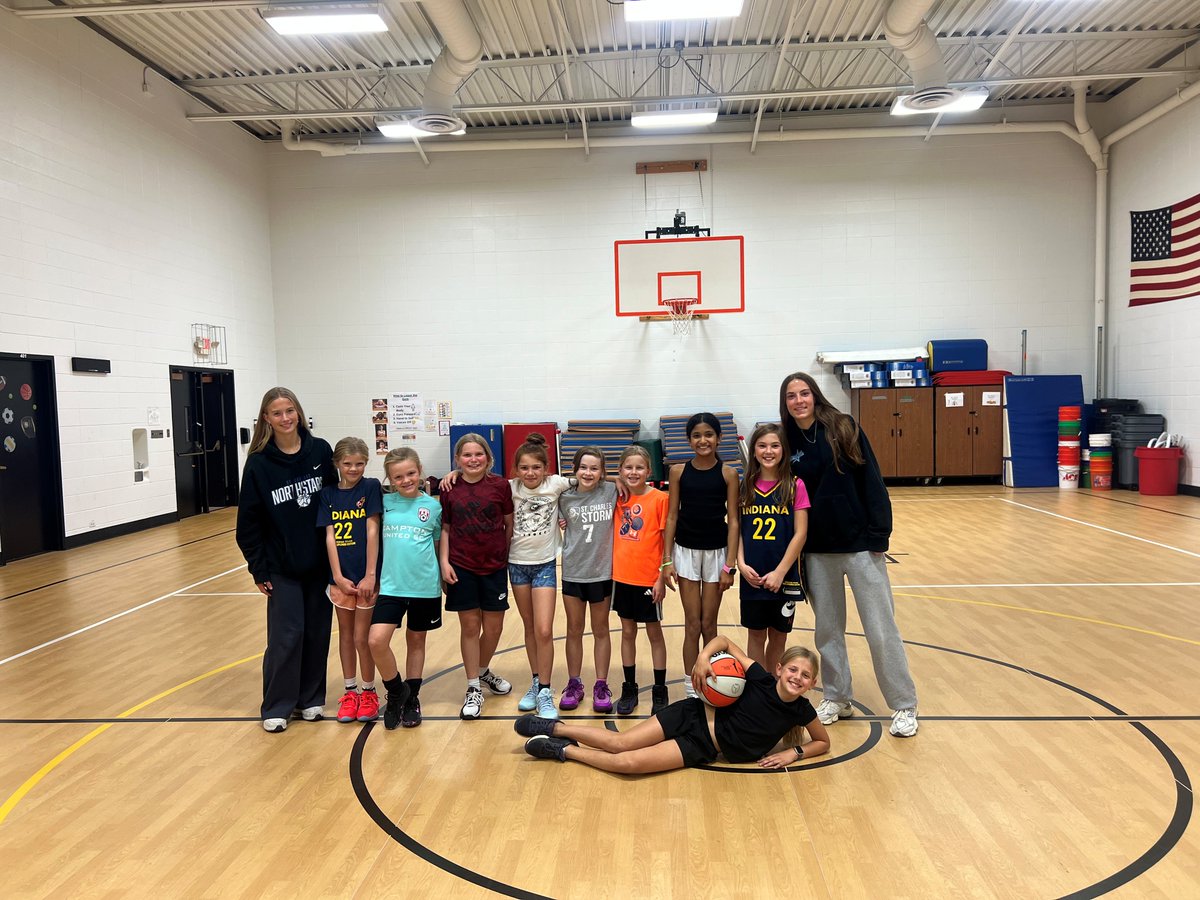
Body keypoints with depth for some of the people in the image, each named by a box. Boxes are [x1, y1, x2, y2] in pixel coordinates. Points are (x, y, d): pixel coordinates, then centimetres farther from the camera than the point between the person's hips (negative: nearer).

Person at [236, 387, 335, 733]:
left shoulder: (320, 451, -2)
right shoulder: (259, 462, -7)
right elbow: (248, 521, -4)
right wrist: (258, 569, -5)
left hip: (320, 562, 2)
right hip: (282, 566, -2)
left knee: (317, 633, 10)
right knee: (286, 636, 1)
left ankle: (310, 698, 27)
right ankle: (276, 707, 18)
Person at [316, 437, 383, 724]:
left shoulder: (371, 487, -6)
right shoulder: (328, 493, 2)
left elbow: (372, 531, -11)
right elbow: (329, 537, -1)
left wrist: (370, 575, -14)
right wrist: (338, 577, -7)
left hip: (365, 575, -3)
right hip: (340, 576, 3)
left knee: (362, 637, 2)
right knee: (345, 633, 14)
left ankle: (369, 692, 20)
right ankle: (350, 691, 28)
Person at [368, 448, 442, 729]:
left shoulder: (432, 505, 0)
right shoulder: (384, 502, 1)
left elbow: (439, 544, 9)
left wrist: (444, 574, 7)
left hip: (425, 586, 0)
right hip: (391, 585, 0)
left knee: (416, 640, 13)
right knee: (377, 641, -13)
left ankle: (411, 698, 31)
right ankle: (396, 691, 12)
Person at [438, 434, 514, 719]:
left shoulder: (500, 485, -5)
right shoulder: (449, 490, -2)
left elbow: (509, 524, 2)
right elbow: (445, 529, 3)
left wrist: (507, 555, 1)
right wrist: (444, 562, -5)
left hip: (494, 567, 1)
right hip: (462, 568, 0)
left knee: (493, 628, 9)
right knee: (469, 627, 7)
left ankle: (483, 671, 38)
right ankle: (473, 688, 21)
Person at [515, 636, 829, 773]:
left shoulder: (801, 711, -5)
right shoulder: (762, 679, -9)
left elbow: (823, 742, 13)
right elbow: (724, 640, -1)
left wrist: (793, 753, -3)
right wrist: (704, 656, -20)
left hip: (703, 749, 0)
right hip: (694, 715, 0)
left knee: (628, 762, -19)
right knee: (620, 742, -9)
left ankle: (564, 750, 2)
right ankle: (556, 728, 14)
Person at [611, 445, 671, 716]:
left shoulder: (659, 499, -10)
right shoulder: (618, 497, 1)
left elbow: (667, 541, -8)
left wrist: (662, 578, -10)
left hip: (649, 579, -4)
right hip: (621, 576, 4)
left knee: (654, 633, 9)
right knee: (627, 632, 14)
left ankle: (659, 691, 21)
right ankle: (629, 689, 26)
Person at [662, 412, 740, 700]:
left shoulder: (728, 473, -5)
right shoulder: (678, 471, -2)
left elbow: (733, 520, -4)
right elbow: (672, 517, 1)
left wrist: (730, 564, -8)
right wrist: (667, 560, -2)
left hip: (717, 552, 0)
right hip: (686, 551, 1)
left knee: (709, 623, 8)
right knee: (692, 625, 4)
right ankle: (691, 689, 14)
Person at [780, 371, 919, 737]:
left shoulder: (844, 428, -5)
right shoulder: (788, 442, 1)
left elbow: (871, 480, -7)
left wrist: (879, 532, -12)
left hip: (859, 544, -3)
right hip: (817, 550, 3)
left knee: (881, 629, 3)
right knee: (827, 629, 13)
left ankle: (905, 706, 17)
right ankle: (837, 698, 29)